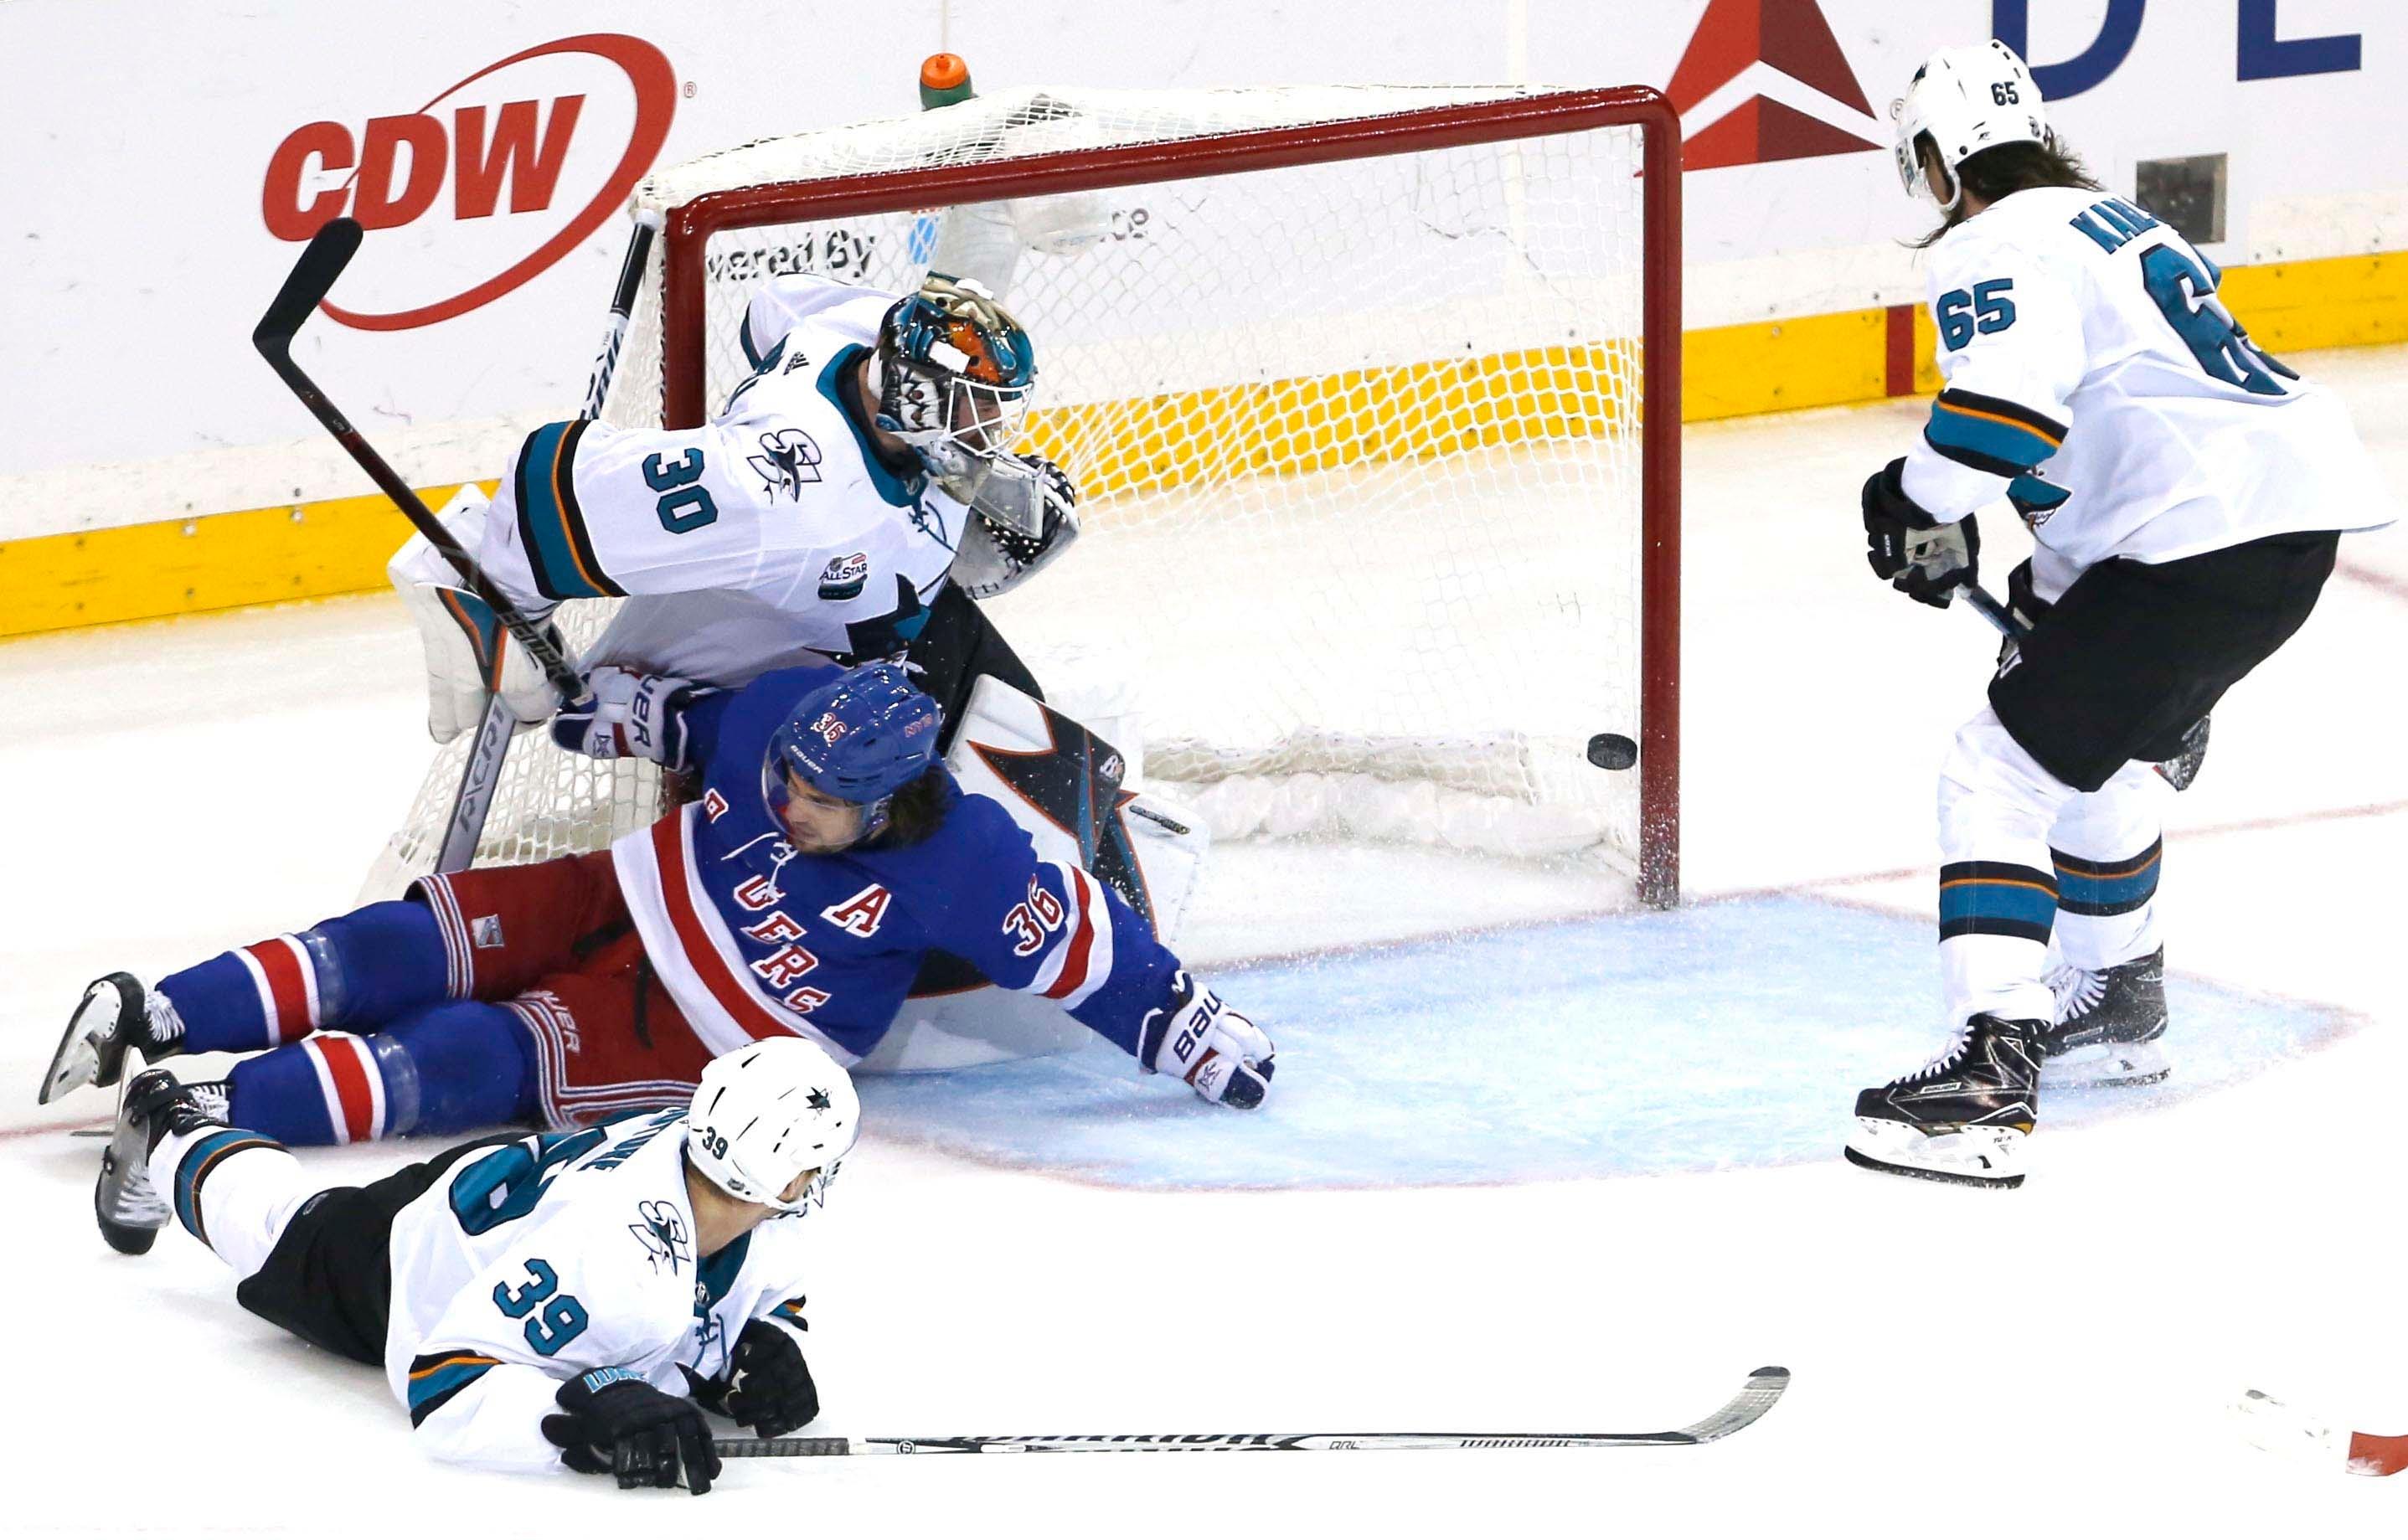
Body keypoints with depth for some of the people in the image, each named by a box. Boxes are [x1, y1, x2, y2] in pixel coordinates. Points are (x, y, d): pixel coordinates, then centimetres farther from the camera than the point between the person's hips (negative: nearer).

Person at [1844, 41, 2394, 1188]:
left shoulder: (1993, 249, -3)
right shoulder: (2104, 223, 27)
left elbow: (2014, 382, -24)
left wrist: (1921, 503, -10)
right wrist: (2051, 597, 41)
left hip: (2207, 539, -10)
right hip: (2302, 510, 10)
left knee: (2003, 773, -10)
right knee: (2100, 744, 32)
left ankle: (1992, 1068, -23)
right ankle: (2118, 1005, 46)